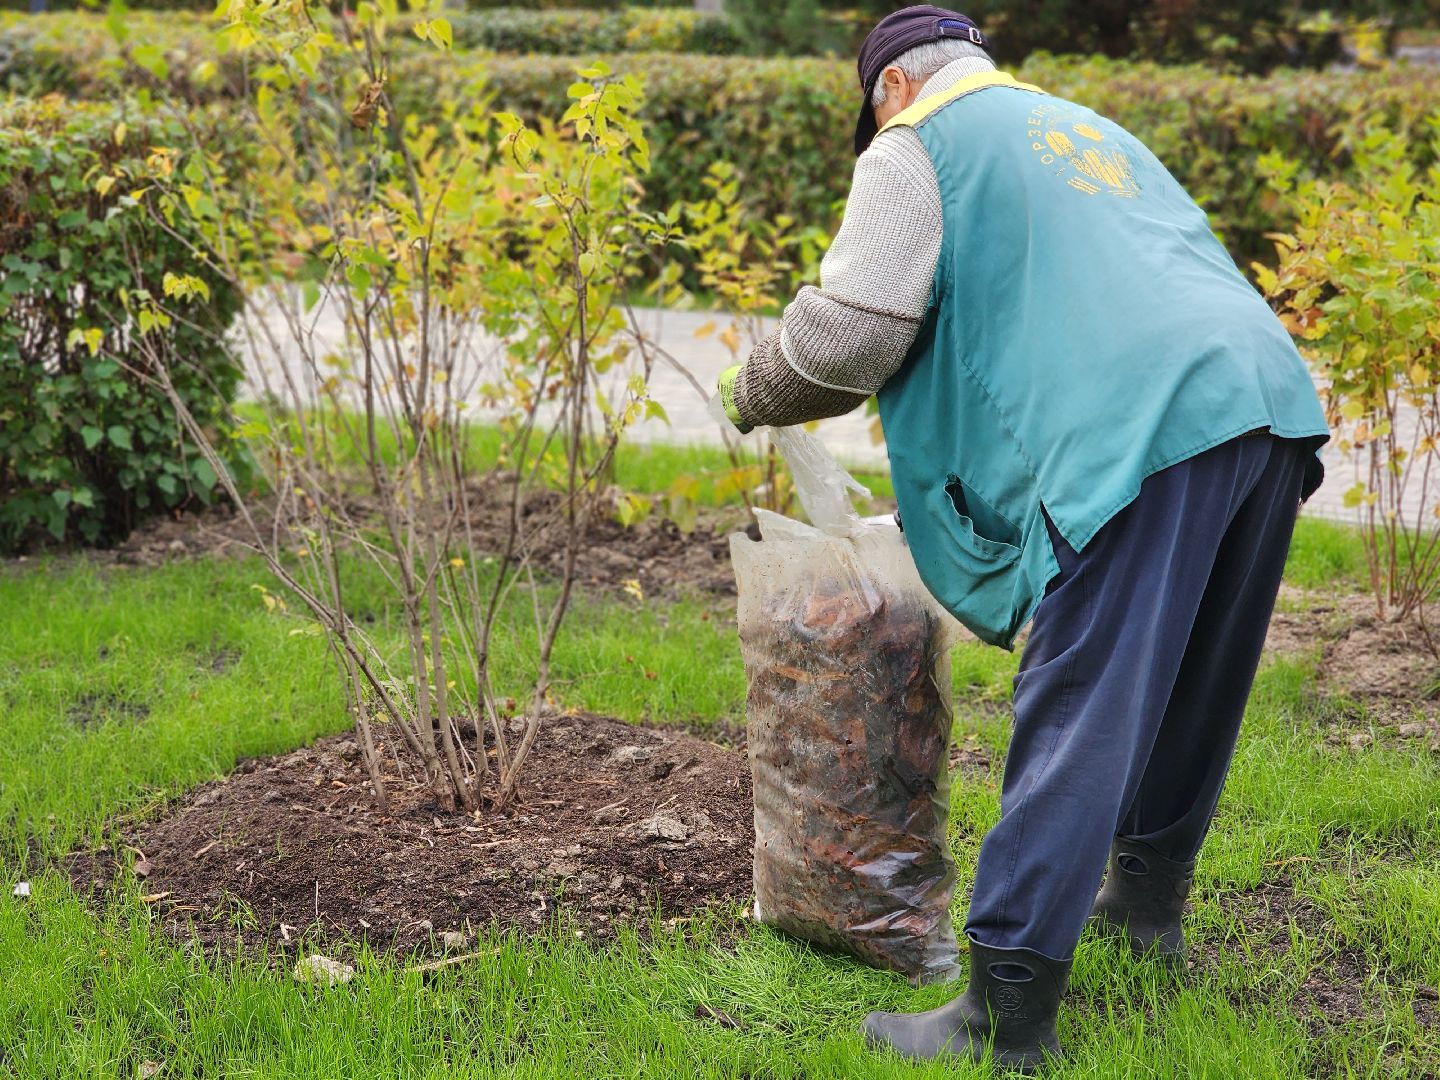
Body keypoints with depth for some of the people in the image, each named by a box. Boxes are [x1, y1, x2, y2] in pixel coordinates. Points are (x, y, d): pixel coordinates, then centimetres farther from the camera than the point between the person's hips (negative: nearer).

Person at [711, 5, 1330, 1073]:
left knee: (1079, 717, -9)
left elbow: (850, 333, 1)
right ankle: (1147, 897, 39)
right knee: (1192, 688, 22)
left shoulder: (919, 145, 10)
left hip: (1149, 427, -8)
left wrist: (753, 395, 20)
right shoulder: (1094, 129, 34)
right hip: (1270, 396, 8)